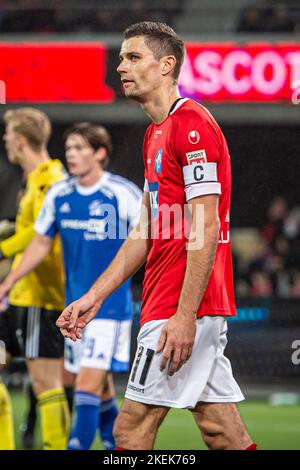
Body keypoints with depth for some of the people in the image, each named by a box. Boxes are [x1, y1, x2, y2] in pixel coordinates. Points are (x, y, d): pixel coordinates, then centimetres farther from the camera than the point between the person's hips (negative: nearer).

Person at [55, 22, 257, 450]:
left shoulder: (191, 123, -12)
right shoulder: (155, 133, 19)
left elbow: (206, 228, -18)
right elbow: (147, 232, 23)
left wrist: (185, 315, -23)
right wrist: (94, 296, 20)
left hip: (183, 310, -10)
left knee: (131, 430, -8)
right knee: (224, 434, 8)